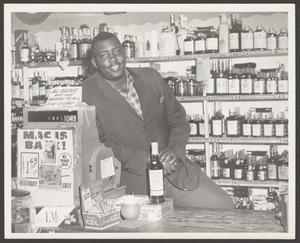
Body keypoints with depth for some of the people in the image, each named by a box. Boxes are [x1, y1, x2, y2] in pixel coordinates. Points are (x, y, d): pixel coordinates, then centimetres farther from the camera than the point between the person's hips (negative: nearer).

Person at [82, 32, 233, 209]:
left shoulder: (151, 77, 9)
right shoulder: (88, 94, -5)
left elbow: (178, 119, 14)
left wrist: (174, 149, -7)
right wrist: (146, 161, -19)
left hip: (177, 171, 4)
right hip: (135, 182, -4)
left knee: (223, 207, -6)